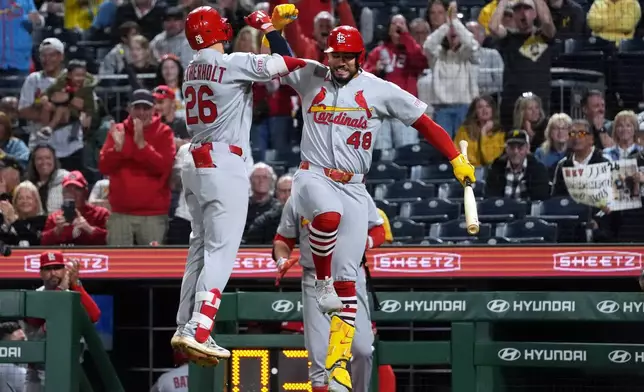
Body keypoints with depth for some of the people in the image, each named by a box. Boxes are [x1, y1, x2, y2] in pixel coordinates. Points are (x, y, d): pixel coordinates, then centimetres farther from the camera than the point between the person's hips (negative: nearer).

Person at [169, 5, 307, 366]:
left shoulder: (192, 70, 12)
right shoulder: (234, 63, -11)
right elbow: (288, 63, -9)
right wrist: (268, 27, 5)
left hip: (194, 164, 8)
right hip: (225, 166, -8)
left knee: (200, 248, 15)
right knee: (221, 252, -8)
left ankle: (186, 330, 15)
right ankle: (197, 332, -17)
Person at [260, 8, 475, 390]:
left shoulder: (380, 90, 4)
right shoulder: (311, 77, 8)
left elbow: (424, 122, 4)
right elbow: (278, 56, 13)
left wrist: (457, 159, -5)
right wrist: (276, 23, -7)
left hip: (354, 190, 1)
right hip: (313, 177, -1)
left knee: (347, 280, -5)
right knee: (328, 214, -39)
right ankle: (322, 283, -14)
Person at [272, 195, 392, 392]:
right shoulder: (296, 201, 4)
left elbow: (379, 231, 7)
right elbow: (283, 239, 12)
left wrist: (366, 242, -14)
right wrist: (282, 260, -8)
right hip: (315, 281, 0)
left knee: (362, 348, -7)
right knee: (319, 353, -6)